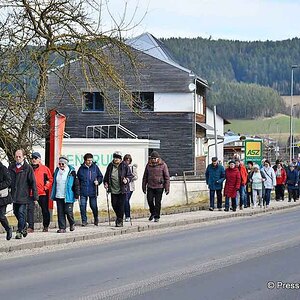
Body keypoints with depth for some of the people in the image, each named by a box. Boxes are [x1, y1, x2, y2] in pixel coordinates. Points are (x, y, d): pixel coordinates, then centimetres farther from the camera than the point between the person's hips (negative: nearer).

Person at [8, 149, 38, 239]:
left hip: (24, 195, -5)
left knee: (21, 213, -6)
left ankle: (19, 231, 0)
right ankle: (24, 226, 33)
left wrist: (35, 196, -8)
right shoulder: (11, 167, 7)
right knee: (16, 213, 13)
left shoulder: (28, 168, -5)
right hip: (14, 195, 5)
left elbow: (33, 182, -5)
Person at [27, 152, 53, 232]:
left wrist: (46, 187, -7)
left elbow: (50, 179, 2)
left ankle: (45, 226, 22)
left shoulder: (44, 168, -1)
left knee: (45, 210, 9)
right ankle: (30, 227, -7)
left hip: (43, 193, -2)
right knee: (30, 209, -9)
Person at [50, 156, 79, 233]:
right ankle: (62, 228, 9)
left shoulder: (71, 172, -5)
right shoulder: (57, 171, 10)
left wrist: (76, 195, -6)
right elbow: (54, 183, 20)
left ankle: (72, 224, 23)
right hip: (58, 196, 5)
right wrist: (53, 194, 17)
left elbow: (76, 184, -3)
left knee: (68, 211, -4)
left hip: (68, 196, -5)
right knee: (60, 213, 3)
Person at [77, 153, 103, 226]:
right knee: (82, 206, -6)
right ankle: (84, 220, 7)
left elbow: (100, 176, 11)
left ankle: (96, 219, 29)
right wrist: (78, 187, 6)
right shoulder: (81, 168, 2)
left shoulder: (95, 167, 2)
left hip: (93, 190, 0)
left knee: (93, 206, 5)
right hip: (83, 191, 0)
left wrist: (98, 181, -7)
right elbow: (78, 178, 12)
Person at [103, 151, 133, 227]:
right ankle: (118, 217, 31)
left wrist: (127, 180, -19)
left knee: (121, 205, -6)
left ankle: (120, 221, 4)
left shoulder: (124, 166, -4)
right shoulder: (110, 166, 6)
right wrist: (105, 183, 5)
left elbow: (130, 175, 0)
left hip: (122, 190, -4)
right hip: (113, 190, 4)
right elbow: (106, 176, 17)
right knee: (114, 205, 5)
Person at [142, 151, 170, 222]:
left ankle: (157, 216, 10)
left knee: (157, 202, -1)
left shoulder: (163, 165, -3)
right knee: (150, 200, -3)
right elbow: (145, 177, 14)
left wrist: (167, 188, -6)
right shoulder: (148, 165, 7)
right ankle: (152, 213, 22)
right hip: (150, 186, 3)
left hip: (159, 187, -3)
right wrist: (144, 187, 13)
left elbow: (167, 177, -2)